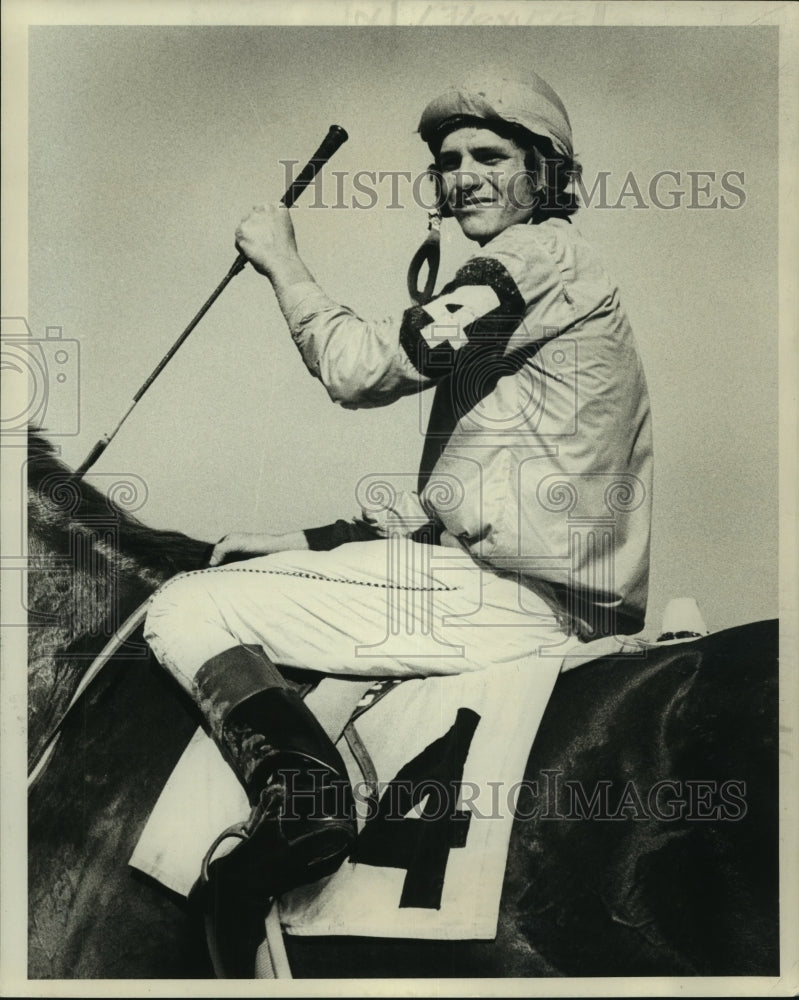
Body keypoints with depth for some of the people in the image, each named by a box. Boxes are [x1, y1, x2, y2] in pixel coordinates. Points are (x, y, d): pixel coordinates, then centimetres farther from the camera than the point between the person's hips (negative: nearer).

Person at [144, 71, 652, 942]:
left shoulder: (546, 254, -6)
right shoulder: (516, 285, 25)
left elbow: (362, 368, -15)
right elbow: (449, 508, 22)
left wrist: (280, 259, 1)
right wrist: (304, 541, 14)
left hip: (512, 599, -11)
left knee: (183, 613, -9)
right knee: (237, 572, 23)